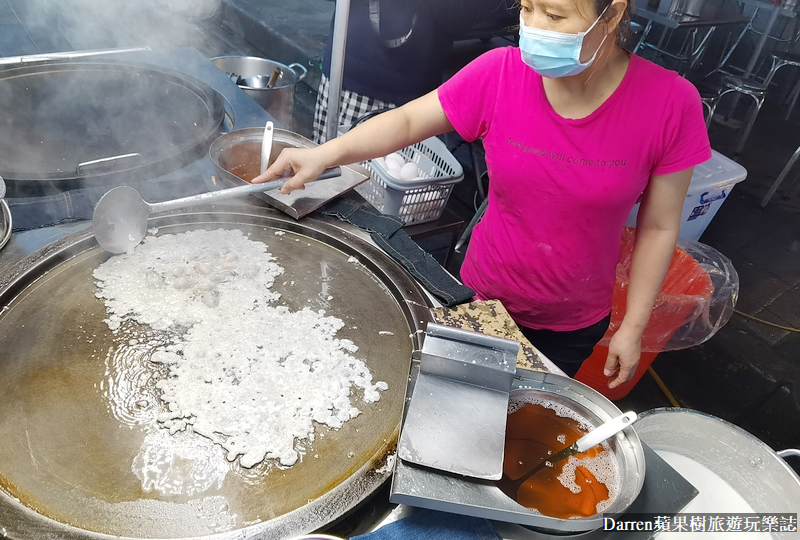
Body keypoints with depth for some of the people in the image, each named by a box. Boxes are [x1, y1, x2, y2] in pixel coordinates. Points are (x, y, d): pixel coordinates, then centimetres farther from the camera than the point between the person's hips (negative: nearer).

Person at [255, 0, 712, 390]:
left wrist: (634, 326, -6)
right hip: (485, 297, 1)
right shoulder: (500, 74, -18)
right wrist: (327, 153, -25)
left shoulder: (670, 103, -20)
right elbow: (407, 121, -9)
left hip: (575, 323, 0)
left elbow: (659, 227, -10)